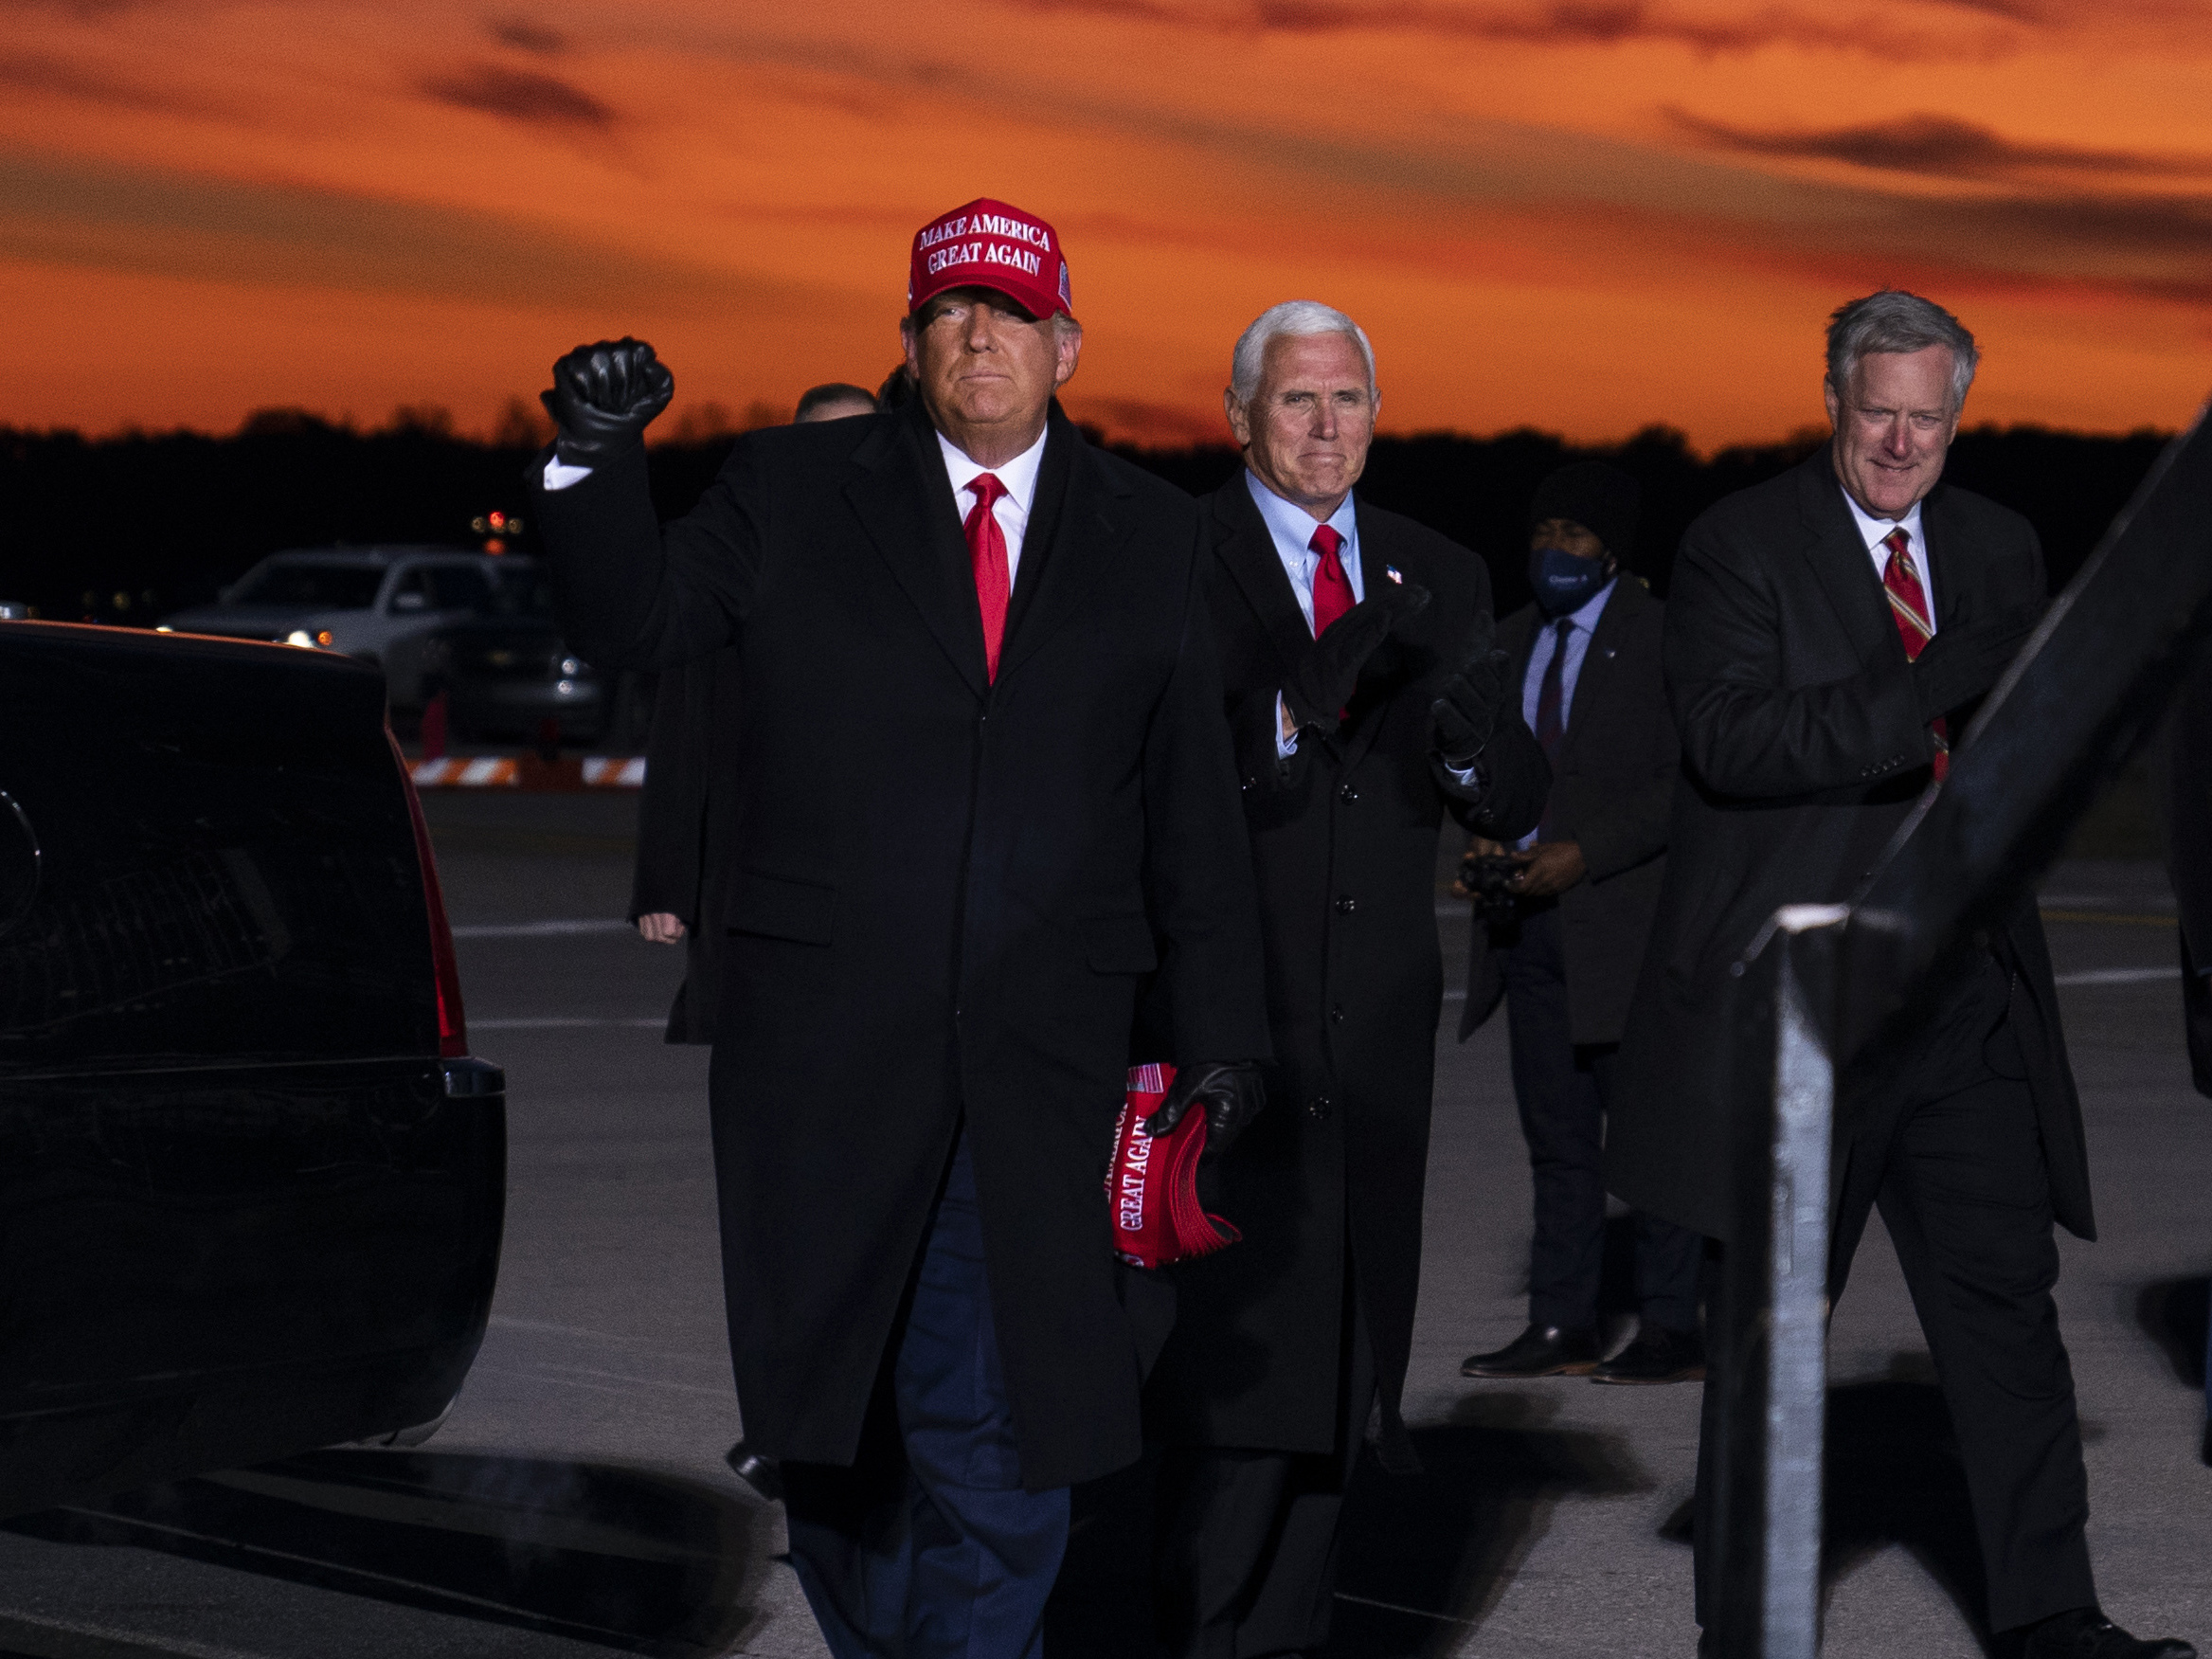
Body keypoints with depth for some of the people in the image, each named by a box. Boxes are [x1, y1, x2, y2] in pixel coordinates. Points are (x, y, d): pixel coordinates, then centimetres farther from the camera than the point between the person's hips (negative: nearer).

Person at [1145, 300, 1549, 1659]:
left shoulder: (1441, 579, 14)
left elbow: (1519, 807, 9)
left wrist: (1472, 738, -13)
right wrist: (1307, 695, -27)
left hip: (1375, 1032, 5)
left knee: (1344, 1348, 7)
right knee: (1238, 1337, -11)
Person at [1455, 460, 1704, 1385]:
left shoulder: (1663, 637, -4)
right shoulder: (1511, 642, 16)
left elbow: (1689, 779, -10)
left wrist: (1585, 853, -17)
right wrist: (1486, 834, 1)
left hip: (1628, 919, -6)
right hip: (1532, 924, 6)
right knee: (1556, 1136, 8)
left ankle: (1672, 1329, 0)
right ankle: (1560, 1327, 11)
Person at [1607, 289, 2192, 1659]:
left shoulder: (2000, 548, 12)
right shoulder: (1741, 546, -5)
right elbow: (1729, 736, -19)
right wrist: (1933, 689, -26)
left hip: (1967, 998, 4)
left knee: (2008, 1300, 2)